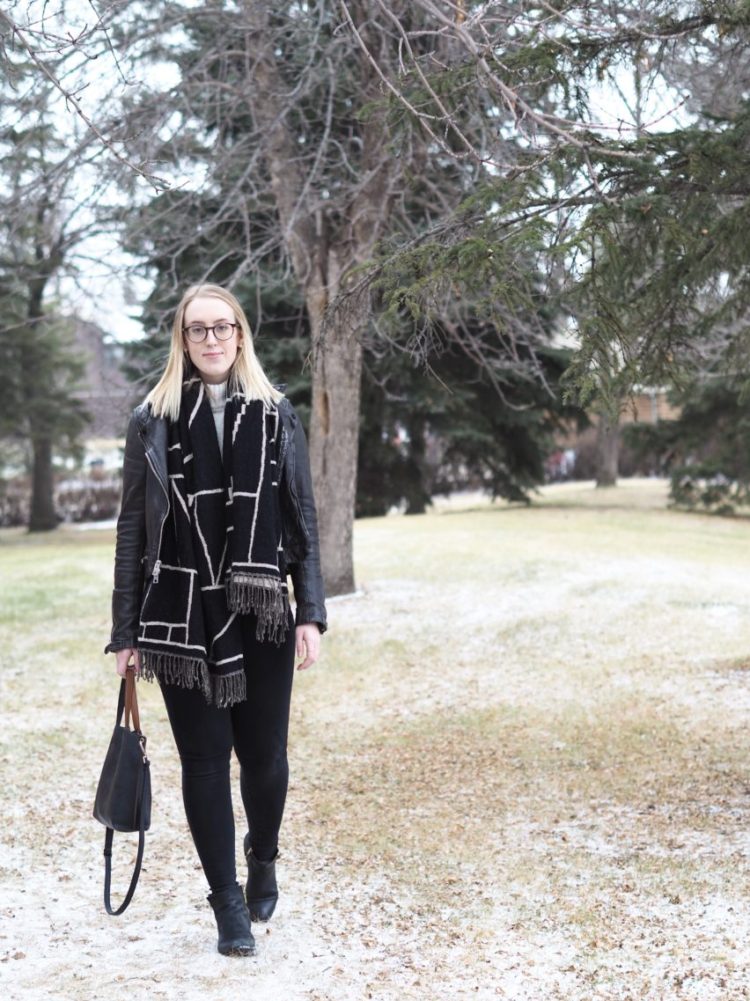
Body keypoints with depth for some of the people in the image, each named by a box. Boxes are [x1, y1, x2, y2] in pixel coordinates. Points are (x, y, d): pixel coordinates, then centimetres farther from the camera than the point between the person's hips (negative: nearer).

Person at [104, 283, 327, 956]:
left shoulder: (276, 415, 5)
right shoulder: (154, 420, 2)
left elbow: (302, 519, 6)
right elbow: (133, 529, 3)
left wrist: (310, 612, -2)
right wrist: (126, 633, 0)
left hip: (262, 615, 1)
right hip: (182, 617, 0)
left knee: (264, 756, 4)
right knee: (204, 760, 4)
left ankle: (263, 862, 34)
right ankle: (229, 905, 18)